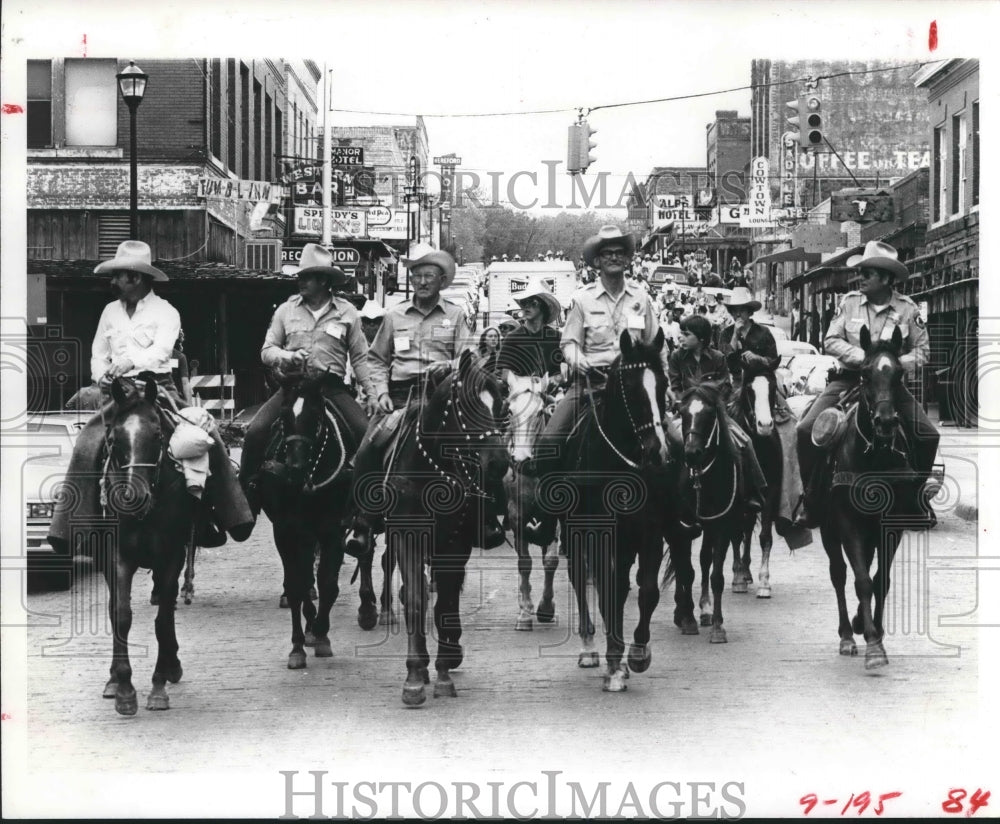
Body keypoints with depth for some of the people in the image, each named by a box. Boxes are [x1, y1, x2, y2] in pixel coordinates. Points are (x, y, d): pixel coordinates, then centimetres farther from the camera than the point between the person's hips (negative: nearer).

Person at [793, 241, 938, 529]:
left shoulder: (907, 309, -4)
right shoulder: (850, 302, -2)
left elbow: (922, 349, 3)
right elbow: (830, 341, -3)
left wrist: (902, 363, -17)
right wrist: (862, 356, -18)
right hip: (850, 377, 0)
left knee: (927, 435, -15)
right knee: (807, 429, -18)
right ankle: (812, 502, -4)